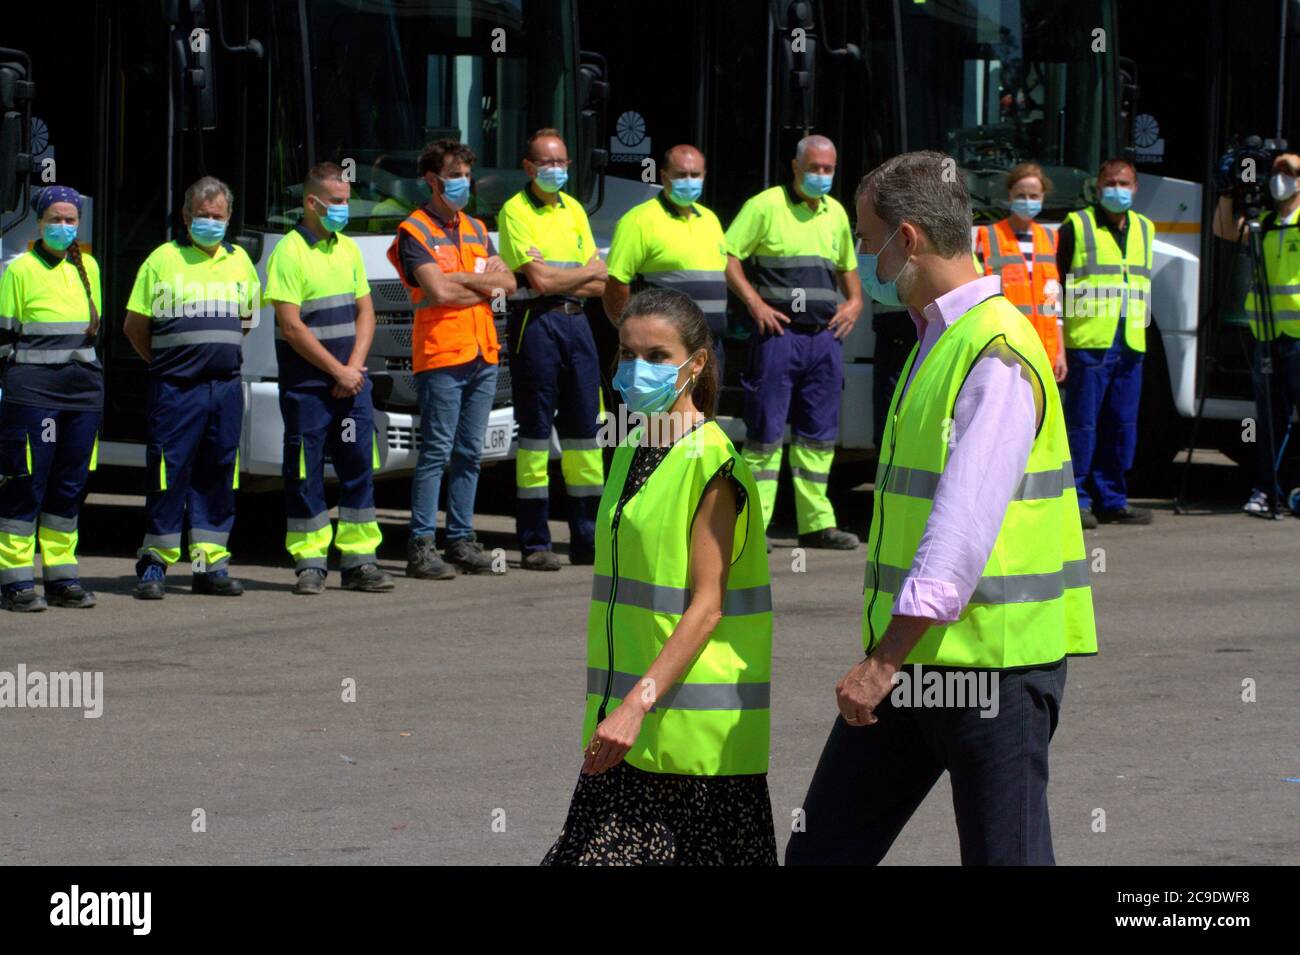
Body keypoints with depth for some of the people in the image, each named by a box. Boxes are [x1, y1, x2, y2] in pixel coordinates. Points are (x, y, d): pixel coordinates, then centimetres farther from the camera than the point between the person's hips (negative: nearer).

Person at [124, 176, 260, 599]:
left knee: (218, 475, 6)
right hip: (176, 388, -4)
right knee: (169, 473, -4)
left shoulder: (239, 261, 12)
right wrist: (164, 363, 6)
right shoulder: (163, 260, -1)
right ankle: (154, 564, 2)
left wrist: (221, 353, 14)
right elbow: (135, 326, 4)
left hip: (226, 386, 4)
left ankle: (211, 563, 12)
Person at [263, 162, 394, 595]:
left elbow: (365, 312, 13)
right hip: (306, 383, -6)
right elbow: (292, 326, -13)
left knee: (359, 466, 3)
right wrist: (338, 371, -12)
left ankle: (359, 559, 8)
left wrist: (355, 366, -3)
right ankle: (309, 562, 5)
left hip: (351, 379, 6)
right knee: (306, 473, -1)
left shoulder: (347, 249, 12)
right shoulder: (289, 252, -8)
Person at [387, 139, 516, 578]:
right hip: (441, 356, -7)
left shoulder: (476, 229, 19)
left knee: (469, 453, 8)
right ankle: (420, 546, -8)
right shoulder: (415, 231, -3)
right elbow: (439, 292, -15)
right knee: (436, 453, -8)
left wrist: (461, 278, -6)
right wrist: (486, 287, -2)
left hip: (483, 354, 7)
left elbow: (507, 281, 8)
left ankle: (461, 539, 14)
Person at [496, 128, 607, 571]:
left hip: (575, 320, 6)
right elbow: (540, 281, -15)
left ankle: (587, 538, 12)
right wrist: (586, 272, 0)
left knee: (584, 431, 7)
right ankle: (534, 544, -1)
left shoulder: (573, 210, 15)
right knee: (536, 431, -4)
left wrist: (557, 277, -9)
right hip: (535, 323, -6)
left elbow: (599, 285, 9)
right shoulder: (516, 211, -5)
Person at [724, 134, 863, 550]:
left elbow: (847, 267, 30)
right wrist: (755, 303, -14)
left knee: (819, 434, 6)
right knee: (766, 431, -6)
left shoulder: (836, 214, 17)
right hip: (779, 333, -6)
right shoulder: (766, 206, -2)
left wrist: (854, 302, 11)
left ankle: (816, 522, 11)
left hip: (825, 335, 6)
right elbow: (727, 256, -5)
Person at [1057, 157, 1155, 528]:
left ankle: (1111, 500, 14)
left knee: (1122, 427, 7)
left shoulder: (1144, 229, 17)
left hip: (1130, 345, 6)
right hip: (1087, 344, -6)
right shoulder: (1077, 227, 0)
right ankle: (1076, 500, -2)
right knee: (1082, 424, -5)